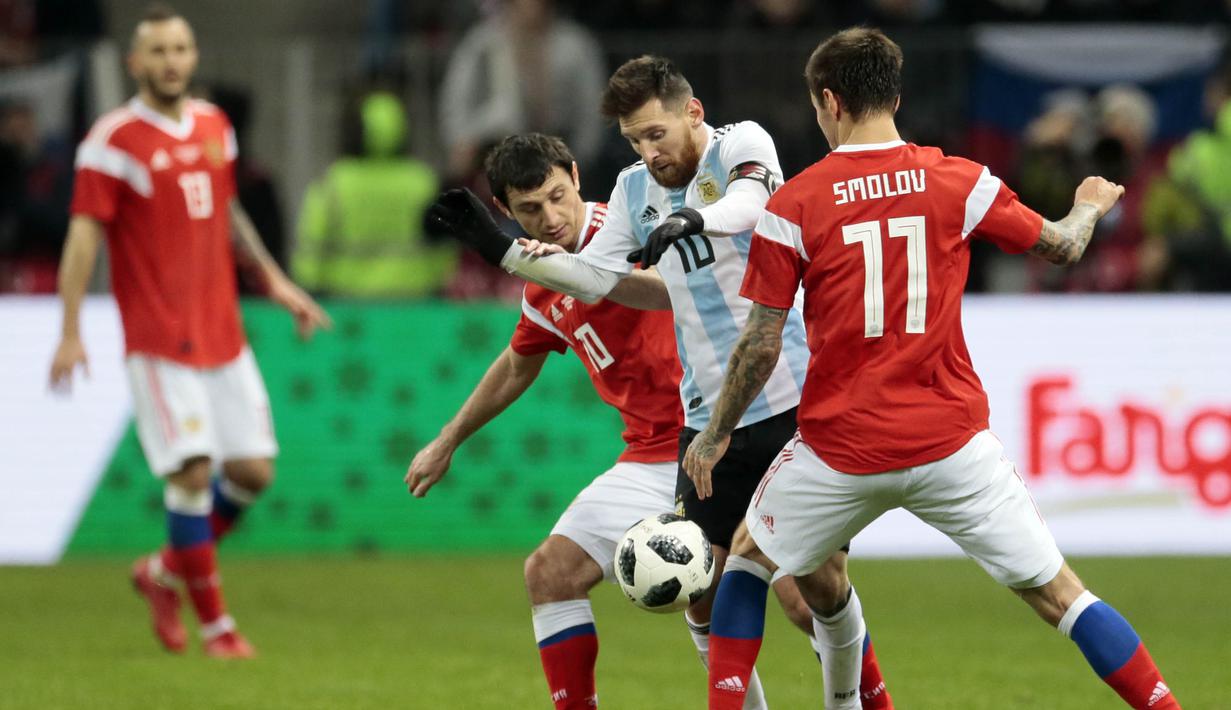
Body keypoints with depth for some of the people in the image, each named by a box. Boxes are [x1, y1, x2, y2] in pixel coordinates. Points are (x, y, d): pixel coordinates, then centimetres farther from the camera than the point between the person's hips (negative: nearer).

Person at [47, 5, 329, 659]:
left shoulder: (214, 126, 11)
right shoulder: (113, 141, -8)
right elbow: (84, 236, -10)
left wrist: (273, 280, 20)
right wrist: (70, 332, -16)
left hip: (223, 332, 6)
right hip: (159, 340, -6)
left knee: (253, 469, 2)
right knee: (192, 471, -12)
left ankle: (166, 571, 24)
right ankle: (215, 624, 0)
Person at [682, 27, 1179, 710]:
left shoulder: (793, 205, -6)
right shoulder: (960, 182, -3)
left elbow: (760, 343, -4)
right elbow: (1061, 246, 11)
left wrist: (714, 436, 10)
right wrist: (1089, 207, 35)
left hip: (840, 446, -1)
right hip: (950, 441, 1)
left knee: (749, 558, 24)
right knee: (1056, 593, 5)